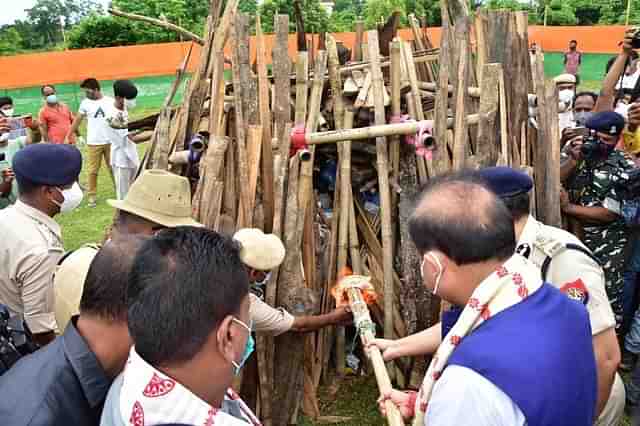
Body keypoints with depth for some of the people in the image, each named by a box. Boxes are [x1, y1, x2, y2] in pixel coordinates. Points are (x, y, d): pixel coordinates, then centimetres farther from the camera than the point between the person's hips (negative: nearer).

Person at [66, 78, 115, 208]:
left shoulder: (110, 101, -1)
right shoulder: (85, 103, 1)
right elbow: (77, 121, 6)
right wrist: (68, 137, 4)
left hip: (110, 141, 0)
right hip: (93, 143, 0)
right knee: (92, 170, 3)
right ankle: (92, 196, 11)